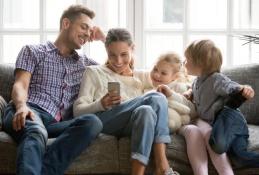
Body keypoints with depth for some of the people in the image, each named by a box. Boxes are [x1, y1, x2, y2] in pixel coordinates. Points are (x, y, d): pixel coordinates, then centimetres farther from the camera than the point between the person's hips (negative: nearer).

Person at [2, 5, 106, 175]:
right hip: (30, 112, -3)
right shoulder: (33, 51, 20)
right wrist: (22, 106, -20)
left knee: (93, 122, -32)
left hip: (57, 123, 3)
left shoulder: (85, 63, 32)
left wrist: (105, 38, 29)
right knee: (37, 133, -41)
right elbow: (20, 85, 3)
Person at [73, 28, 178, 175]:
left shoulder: (138, 82, 29)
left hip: (131, 126, 3)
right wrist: (101, 104, -16)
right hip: (101, 122, -3)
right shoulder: (94, 72, 15)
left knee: (146, 111, -32)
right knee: (157, 98, -24)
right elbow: (78, 112, 5)